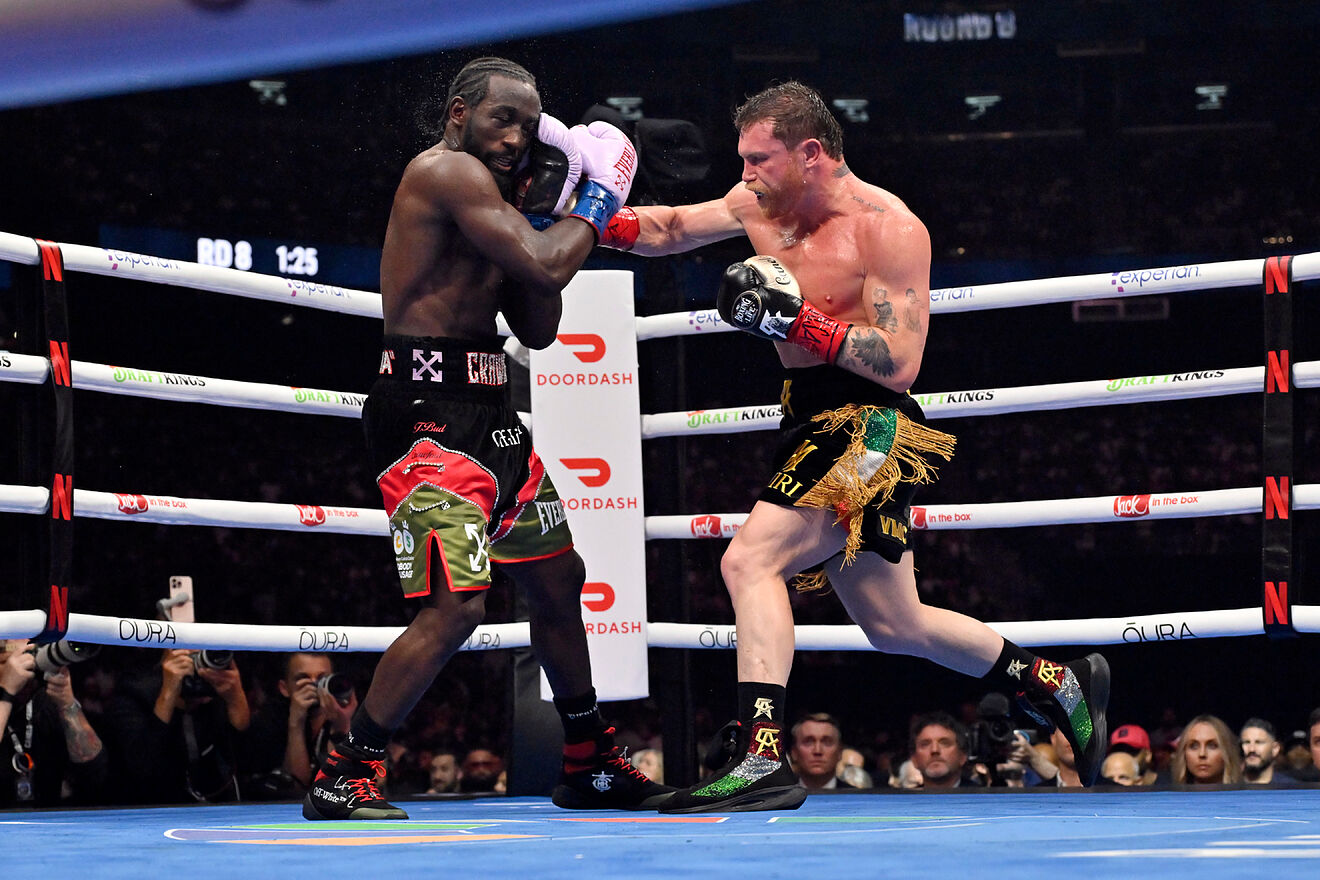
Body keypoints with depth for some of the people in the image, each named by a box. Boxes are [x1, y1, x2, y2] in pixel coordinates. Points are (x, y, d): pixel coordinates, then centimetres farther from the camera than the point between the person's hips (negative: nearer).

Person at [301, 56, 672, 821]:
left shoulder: (485, 193, 17)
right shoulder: (446, 170, -12)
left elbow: (538, 331, 16)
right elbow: (545, 267, -22)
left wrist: (546, 215, 7)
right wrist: (598, 201, -5)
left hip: (488, 412, 11)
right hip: (429, 413, -11)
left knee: (559, 578, 19)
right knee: (458, 604, -19)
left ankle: (591, 765, 34)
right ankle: (344, 777, -9)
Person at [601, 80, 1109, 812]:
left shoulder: (887, 228, -14)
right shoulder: (762, 204, 7)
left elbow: (899, 364, -19)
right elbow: (669, 230, 15)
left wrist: (794, 320, -25)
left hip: (866, 425, -9)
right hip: (813, 423, 9)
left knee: (749, 560, -25)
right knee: (896, 628, 16)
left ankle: (763, 760, -30)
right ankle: (1062, 685, 33)